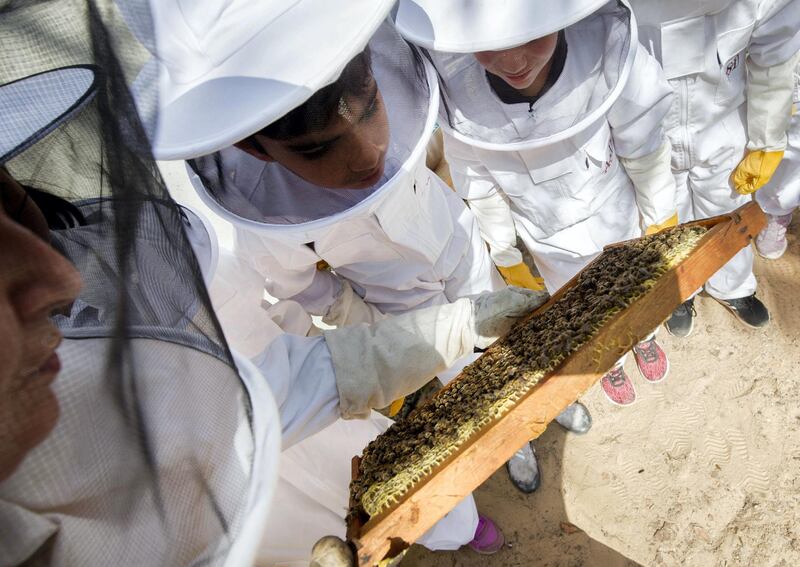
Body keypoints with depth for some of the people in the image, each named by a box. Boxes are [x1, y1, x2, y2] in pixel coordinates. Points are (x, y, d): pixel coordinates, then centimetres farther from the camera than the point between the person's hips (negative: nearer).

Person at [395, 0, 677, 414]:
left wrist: (659, 216, -2)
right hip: (550, 241, 0)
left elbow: (643, 150, -18)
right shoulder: (455, 87, -32)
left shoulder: (605, 40, -36)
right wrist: (504, 252, 0)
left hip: (618, 216, 0)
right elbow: (479, 185, -13)